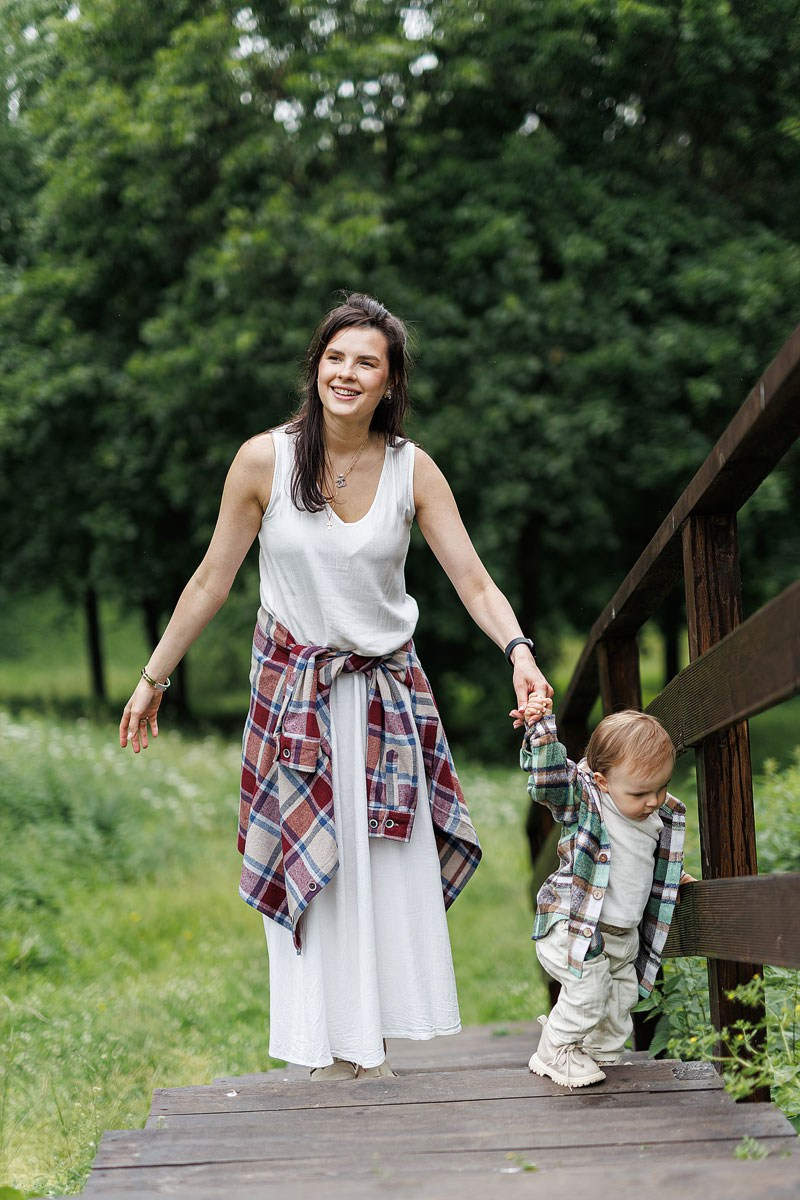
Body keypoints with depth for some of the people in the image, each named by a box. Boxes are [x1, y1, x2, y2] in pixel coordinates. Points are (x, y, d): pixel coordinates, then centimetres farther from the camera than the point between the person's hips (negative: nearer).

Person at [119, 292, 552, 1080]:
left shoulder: (412, 470, -6)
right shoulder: (264, 459, -10)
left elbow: (473, 581, -7)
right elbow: (211, 581, -1)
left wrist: (518, 650, -26)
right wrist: (154, 677, 3)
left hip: (388, 692, 2)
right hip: (295, 689, -1)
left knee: (392, 871, 2)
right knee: (307, 870, 2)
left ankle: (371, 1041, 16)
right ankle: (329, 1048, 13)